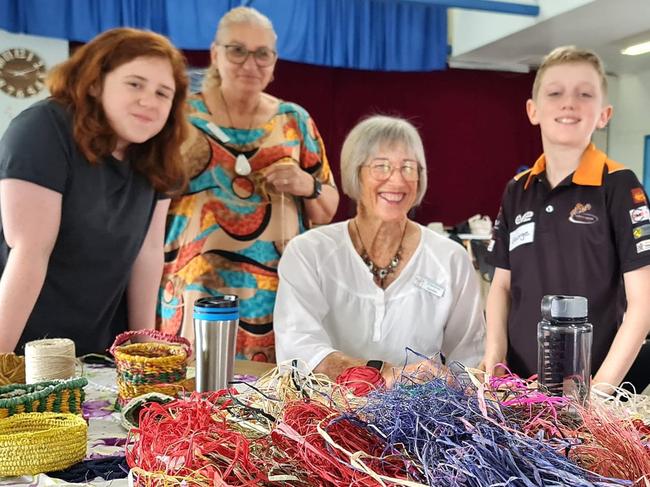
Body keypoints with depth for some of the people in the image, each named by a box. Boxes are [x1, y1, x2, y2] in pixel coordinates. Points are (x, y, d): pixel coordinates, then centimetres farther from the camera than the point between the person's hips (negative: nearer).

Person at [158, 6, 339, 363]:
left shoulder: (295, 121, 6)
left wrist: (308, 186, -8)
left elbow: (327, 212, 11)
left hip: (277, 296, 1)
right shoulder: (184, 117, 2)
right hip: (197, 291, -1)